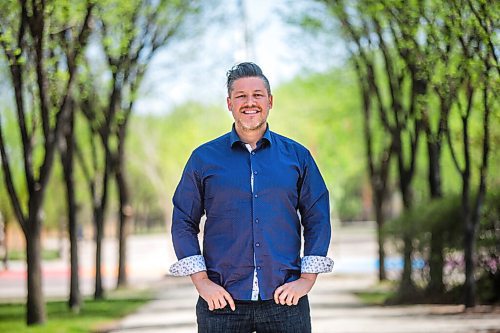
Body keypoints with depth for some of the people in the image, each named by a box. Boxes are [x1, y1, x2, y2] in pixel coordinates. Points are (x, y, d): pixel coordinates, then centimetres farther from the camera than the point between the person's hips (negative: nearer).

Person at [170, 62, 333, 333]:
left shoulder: (297, 156, 9)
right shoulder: (203, 158, 6)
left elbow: (318, 220, 9)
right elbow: (184, 223, 6)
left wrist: (307, 279, -1)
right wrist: (202, 282, -4)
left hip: (285, 300, 1)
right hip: (222, 301, 0)